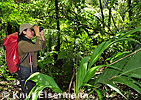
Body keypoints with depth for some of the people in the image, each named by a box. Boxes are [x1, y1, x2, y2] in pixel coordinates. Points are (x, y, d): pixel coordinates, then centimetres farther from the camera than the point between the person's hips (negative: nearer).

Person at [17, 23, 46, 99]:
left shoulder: (29, 42, 10)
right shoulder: (22, 43, -20)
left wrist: (41, 35, 2)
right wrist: (37, 33, -24)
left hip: (32, 71, 9)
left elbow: (43, 46, 13)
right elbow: (38, 47, -31)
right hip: (25, 72, -9)